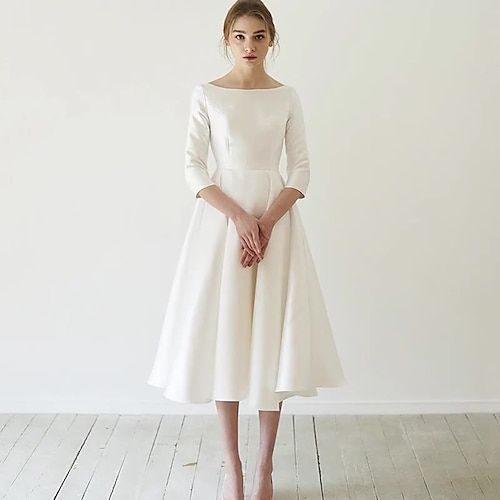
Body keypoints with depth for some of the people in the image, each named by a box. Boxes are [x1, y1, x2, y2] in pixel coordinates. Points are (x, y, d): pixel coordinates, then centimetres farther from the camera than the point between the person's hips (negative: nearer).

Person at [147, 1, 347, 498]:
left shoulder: (287, 97, 6)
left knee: (273, 338, 0)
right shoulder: (207, 94, 2)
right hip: (221, 219, -1)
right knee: (222, 336, 0)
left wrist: (268, 221, -12)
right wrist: (238, 216, -15)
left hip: (277, 218, 1)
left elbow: (301, 168, 3)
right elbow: (193, 167, -2)